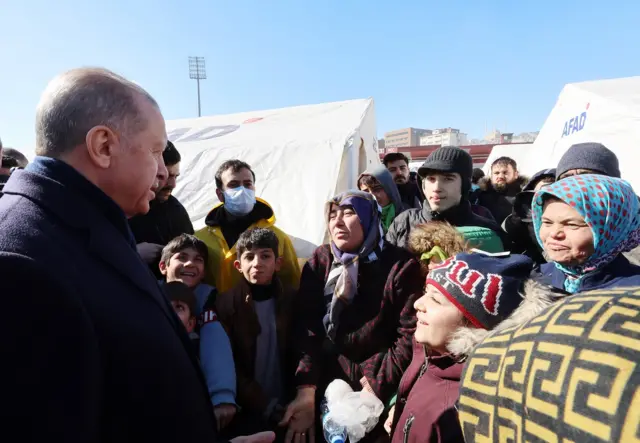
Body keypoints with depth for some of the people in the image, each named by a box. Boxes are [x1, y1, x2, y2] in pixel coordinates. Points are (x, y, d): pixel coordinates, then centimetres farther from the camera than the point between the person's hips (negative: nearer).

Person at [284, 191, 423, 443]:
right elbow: (306, 328, -10)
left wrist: (377, 386, -16)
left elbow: (411, 335, -13)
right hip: (326, 382, 3)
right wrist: (306, 390, -19)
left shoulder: (401, 267, -11)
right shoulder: (320, 262, -3)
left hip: (381, 392, -2)